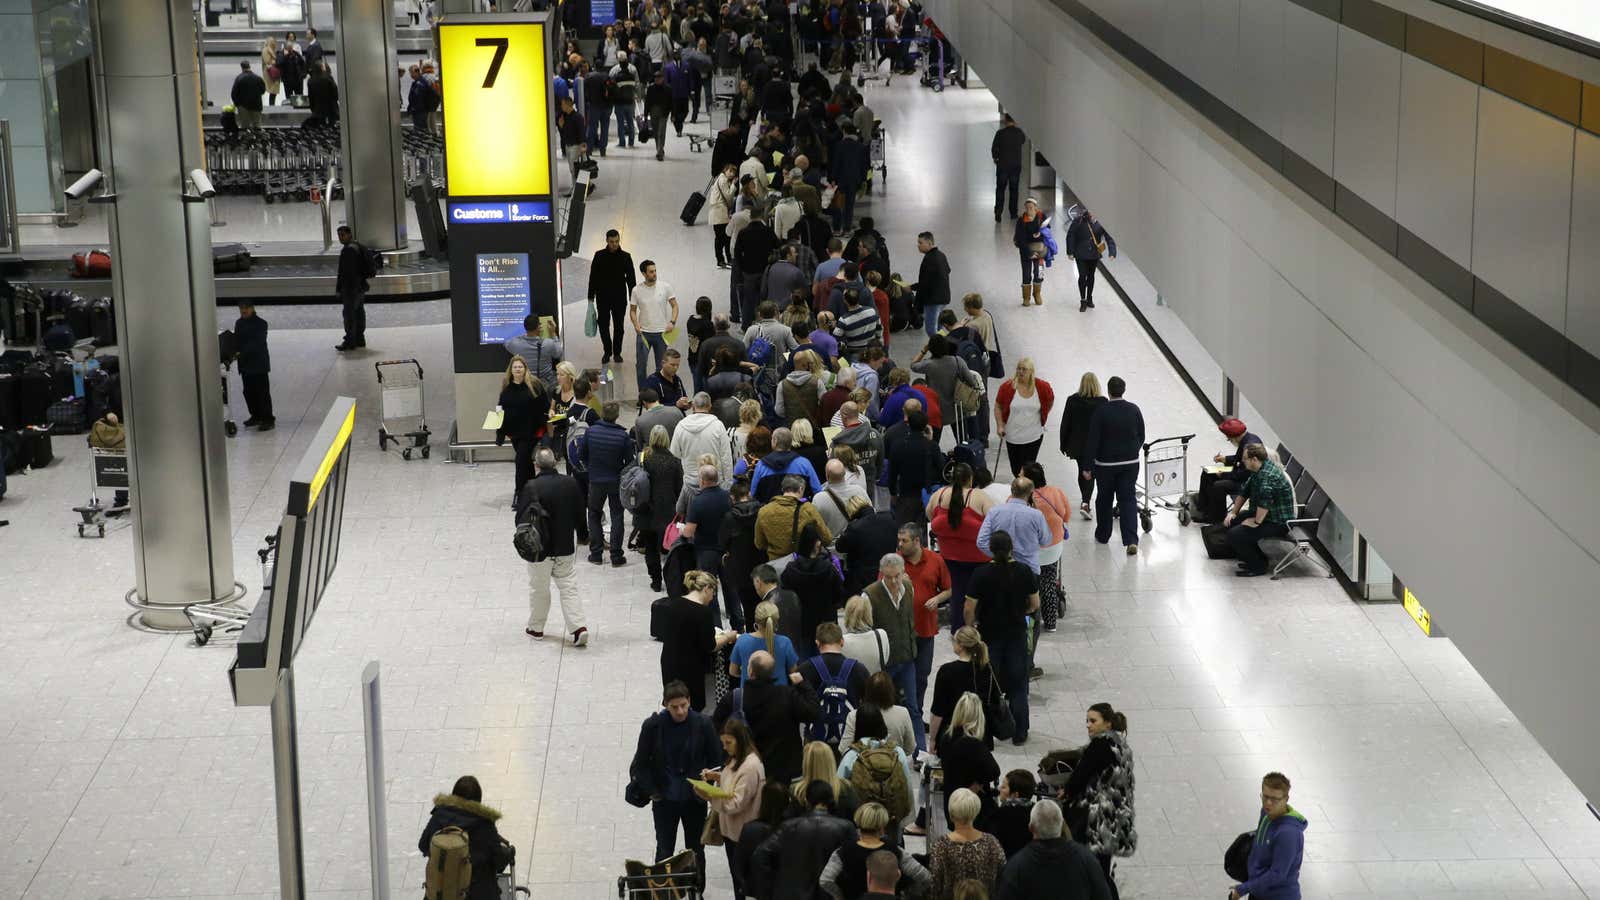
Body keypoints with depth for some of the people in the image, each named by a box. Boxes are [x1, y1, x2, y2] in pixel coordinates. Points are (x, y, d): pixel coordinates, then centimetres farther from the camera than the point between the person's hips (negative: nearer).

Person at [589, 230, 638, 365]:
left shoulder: (625, 257, 0)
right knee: (603, 326, 2)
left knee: (618, 327, 5)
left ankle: (617, 353, 18)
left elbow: (631, 278, 4)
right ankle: (607, 352, 17)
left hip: (620, 298, 0)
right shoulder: (599, 256, -1)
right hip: (603, 298, 0)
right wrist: (591, 296, 1)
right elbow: (593, 277, 3)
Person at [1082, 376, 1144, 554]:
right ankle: (1131, 541, -7)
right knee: (1128, 500, 4)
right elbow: (1141, 437, 5)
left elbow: (1093, 440, -14)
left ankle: (1102, 535, 31)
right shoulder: (1134, 410, -5)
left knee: (1104, 500, 16)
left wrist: (1087, 467, -8)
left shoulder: (1101, 412, -15)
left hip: (1105, 464, -2)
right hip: (1130, 463, 2)